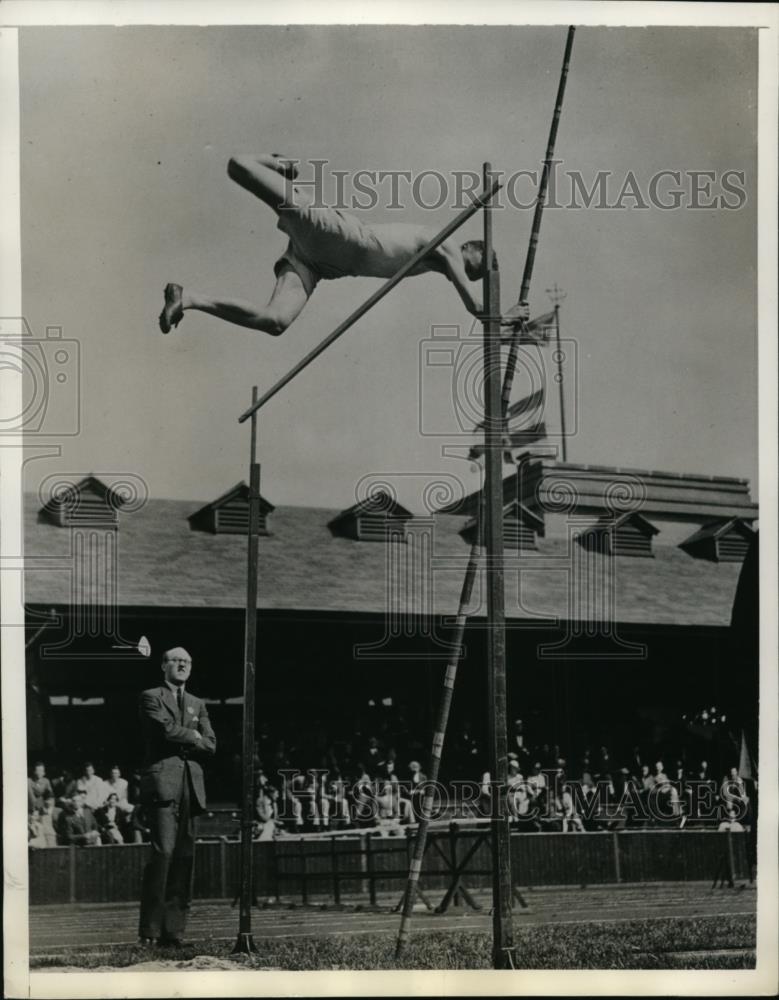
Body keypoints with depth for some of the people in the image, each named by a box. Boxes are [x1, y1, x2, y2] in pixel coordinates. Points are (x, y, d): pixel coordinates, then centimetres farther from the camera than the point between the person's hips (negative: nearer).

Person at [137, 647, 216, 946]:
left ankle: (173, 930, 2)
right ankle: (149, 929, -11)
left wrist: (181, 740, -1)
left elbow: (210, 745, 12)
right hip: (162, 782, -6)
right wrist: (192, 736, 5)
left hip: (191, 785, 6)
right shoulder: (151, 697, 7)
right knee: (163, 852, -15)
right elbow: (168, 730, -10)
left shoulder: (197, 704, 24)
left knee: (184, 857, 0)